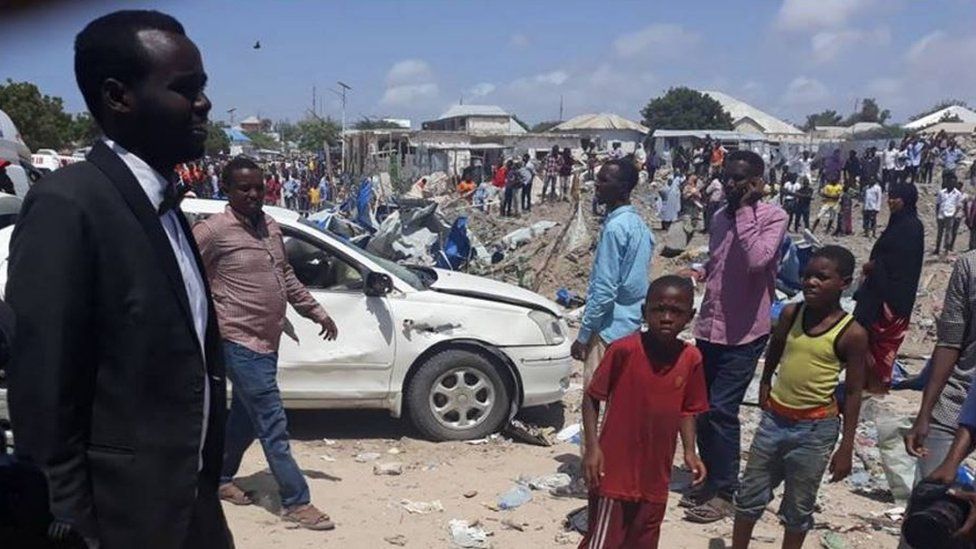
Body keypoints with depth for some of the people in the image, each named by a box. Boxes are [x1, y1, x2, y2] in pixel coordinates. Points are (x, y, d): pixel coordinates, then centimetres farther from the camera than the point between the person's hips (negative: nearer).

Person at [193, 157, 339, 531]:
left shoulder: (271, 227, 10)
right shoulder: (213, 231, -13)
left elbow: (287, 278, 20)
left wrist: (317, 313, 20)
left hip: (267, 340, 8)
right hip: (239, 341, -8)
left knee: (245, 417, 20)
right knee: (273, 425, -6)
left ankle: (219, 478, 38)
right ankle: (296, 502, 2)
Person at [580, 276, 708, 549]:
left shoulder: (691, 358, -4)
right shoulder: (624, 349, -17)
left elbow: (686, 410, 9)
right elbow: (592, 397, -8)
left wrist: (689, 451, -2)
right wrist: (592, 446, -15)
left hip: (655, 478, 5)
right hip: (614, 473, -5)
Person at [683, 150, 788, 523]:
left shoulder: (772, 216, -10)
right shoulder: (720, 217, 11)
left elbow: (757, 259, -27)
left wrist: (744, 211, -20)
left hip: (744, 333, -7)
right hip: (709, 329, 7)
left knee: (721, 410, -7)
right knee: (702, 409, 12)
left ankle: (724, 492, 8)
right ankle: (711, 480, 28)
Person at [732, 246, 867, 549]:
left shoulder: (852, 333, -13)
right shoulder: (791, 314, -3)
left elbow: (853, 393, -9)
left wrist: (846, 448, -8)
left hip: (816, 428, -4)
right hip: (774, 418, 4)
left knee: (798, 508, 11)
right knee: (750, 495, 14)